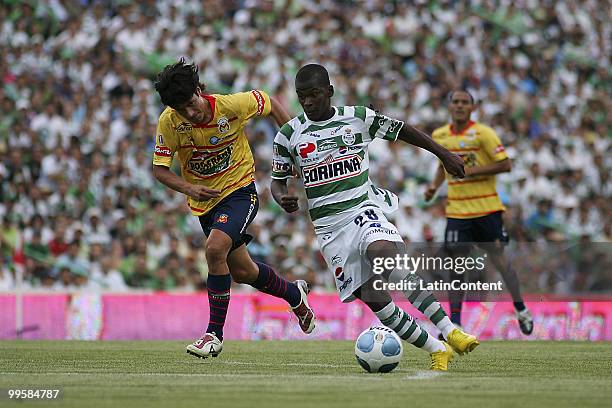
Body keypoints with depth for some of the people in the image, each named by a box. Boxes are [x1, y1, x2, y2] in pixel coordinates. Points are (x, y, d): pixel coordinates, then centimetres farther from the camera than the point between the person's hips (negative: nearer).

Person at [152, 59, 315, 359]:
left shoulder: (232, 105, -22)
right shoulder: (169, 122, -18)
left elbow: (270, 104, -3)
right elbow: (159, 169, -11)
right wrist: (188, 188, -29)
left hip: (239, 190, -4)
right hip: (204, 200, 4)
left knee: (215, 249, -29)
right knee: (242, 272, 15)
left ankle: (214, 334, -20)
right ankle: (294, 294, 45)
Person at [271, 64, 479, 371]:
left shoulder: (358, 117, 3)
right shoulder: (289, 134, 4)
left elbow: (402, 130, 16)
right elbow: (278, 180, 12)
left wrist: (444, 154, 18)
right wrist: (282, 198, -11)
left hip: (364, 208, -2)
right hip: (329, 226, 2)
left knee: (383, 253, -36)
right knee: (372, 298, -13)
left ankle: (449, 331, -34)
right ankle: (437, 351, -2)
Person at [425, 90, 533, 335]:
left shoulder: (483, 133, -9)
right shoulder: (439, 136, 8)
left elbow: (505, 165, -12)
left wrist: (471, 171, -18)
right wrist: (434, 186, 6)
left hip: (487, 208, -3)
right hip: (457, 210, 3)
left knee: (499, 259, 1)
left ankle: (521, 310, 17)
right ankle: (455, 322, 4)